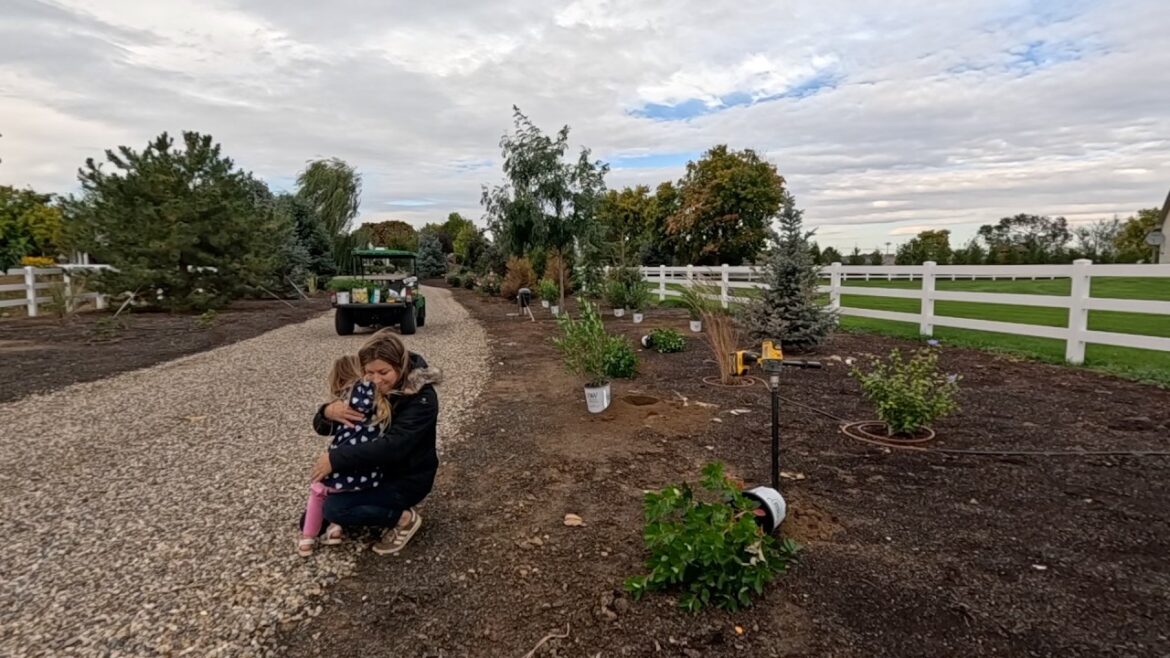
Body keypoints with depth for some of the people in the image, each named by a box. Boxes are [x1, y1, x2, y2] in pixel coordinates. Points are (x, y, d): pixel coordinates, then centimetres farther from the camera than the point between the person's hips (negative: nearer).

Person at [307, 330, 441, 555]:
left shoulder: (422, 398, -25)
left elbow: (392, 446, -35)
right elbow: (323, 428, -4)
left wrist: (336, 459, -36)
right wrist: (329, 412, -28)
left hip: (407, 478, -7)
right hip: (376, 469, 7)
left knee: (334, 509, -18)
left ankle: (405, 518, -2)